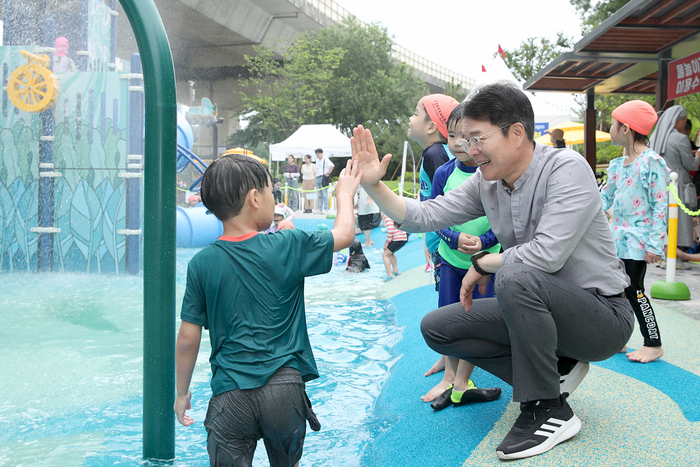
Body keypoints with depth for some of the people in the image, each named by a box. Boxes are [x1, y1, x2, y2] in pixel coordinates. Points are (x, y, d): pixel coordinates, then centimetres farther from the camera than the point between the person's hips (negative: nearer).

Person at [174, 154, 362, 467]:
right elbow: (344, 233, 10)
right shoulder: (289, 247, -7)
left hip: (231, 395, 0)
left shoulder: (202, 264, -3)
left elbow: (188, 339, 0)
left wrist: (181, 392, 14)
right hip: (285, 388, 1)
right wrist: (345, 193, 28)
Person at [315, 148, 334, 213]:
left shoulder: (325, 160, -3)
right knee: (319, 195, 7)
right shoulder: (317, 161, 20)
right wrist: (315, 177, 17)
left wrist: (328, 173, -17)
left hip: (323, 178, -8)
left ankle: (325, 208, -7)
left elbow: (332, 166, -18)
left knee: (324, 194, -7)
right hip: (317, 178, 8)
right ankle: (320, 208, 9)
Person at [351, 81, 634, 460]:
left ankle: (549, 411, -18)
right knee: (436, 328, 0)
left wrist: (481, 264, -15)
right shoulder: (486, 183, 1)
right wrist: (373, 185, -14)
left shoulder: (566, 168, -21)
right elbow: (424, 216, 0)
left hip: (603, 316, -7)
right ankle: (556, 369, 4)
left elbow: (547, 255, -31)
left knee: (515, 278, -36)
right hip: (538, 309, 8)